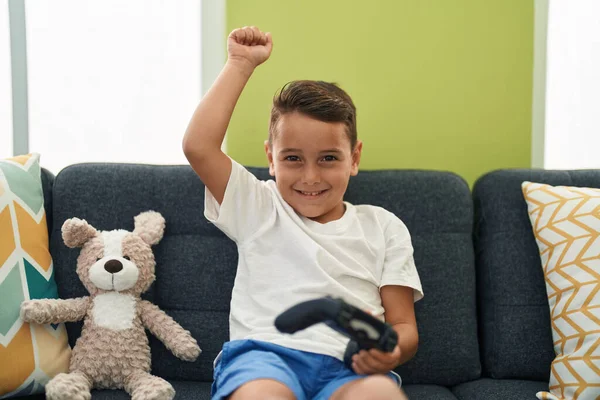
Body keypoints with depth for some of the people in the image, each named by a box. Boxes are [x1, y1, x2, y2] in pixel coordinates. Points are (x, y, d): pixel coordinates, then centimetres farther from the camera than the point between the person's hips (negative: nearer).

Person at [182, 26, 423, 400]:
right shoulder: (257, 208, 18)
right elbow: (198, 145, 5)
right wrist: (241, 63, 10)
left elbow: (404, 325, 14)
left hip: (350, 368, 1)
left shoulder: (382, 227, 19)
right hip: (263, 354, 0)